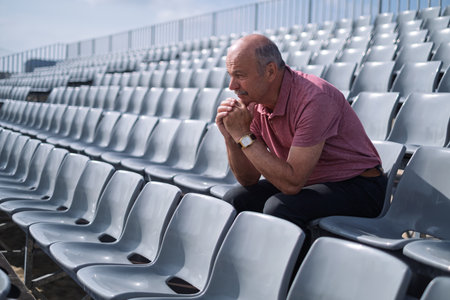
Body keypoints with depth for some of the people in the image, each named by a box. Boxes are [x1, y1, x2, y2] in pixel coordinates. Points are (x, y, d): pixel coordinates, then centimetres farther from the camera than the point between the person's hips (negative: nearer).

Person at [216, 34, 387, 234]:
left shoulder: (314, 98, -27)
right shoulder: (253, 104, -3)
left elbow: (292, 182, -29)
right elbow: (248, 179, 1)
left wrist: (243, 136, -27)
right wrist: (230, 137, -15)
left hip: (358, 188, -7)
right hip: (307, 182, 8)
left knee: (279, 208, -30)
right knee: (234, 200, -7)